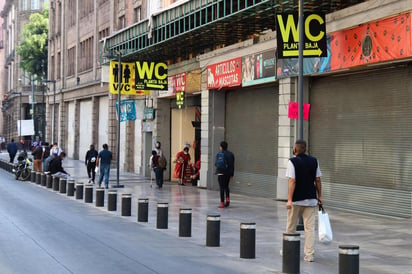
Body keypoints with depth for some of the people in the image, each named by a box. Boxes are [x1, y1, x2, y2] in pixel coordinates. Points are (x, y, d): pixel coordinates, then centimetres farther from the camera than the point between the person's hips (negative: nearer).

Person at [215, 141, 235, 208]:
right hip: (228, 173, 5)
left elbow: (217, 163, -13)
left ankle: (222, 202, 0)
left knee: (222, 187, -1)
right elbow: (232, 165, 9)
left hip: (221, 172, -5)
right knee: (226, 186, 21)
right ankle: (227, 198, 6)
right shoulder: (231, 154, 6)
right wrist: (232, 174, 14)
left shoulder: (219, 154, -11)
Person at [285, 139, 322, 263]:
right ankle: (309, 254, -2)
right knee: (310, 227, 2)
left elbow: (292, 181, -15)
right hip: (311, 199, 3)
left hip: (296, 200, -3)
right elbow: (317, 180, 6)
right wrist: (319, 196, 14)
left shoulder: (293, 161, -9)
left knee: (291, 227, 13)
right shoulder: (314, 161, 4)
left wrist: (289, 200, -15)